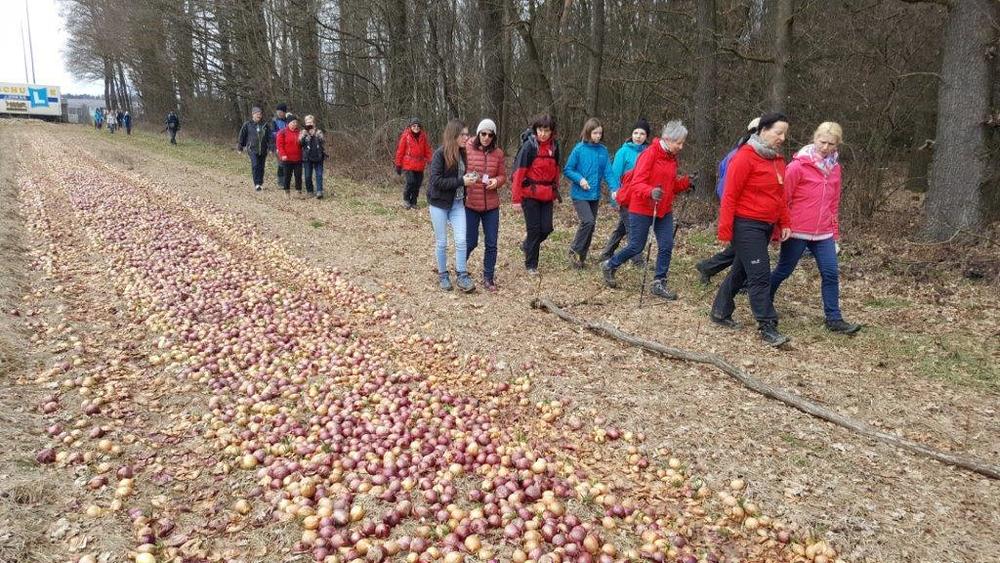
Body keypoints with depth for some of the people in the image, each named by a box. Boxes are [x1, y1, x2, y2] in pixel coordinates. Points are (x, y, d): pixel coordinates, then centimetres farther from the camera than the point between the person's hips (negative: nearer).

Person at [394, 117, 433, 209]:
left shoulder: (423, 136, 6)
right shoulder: (405, 136, -5)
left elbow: (427, 150, 10)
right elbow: (400, 151, -3)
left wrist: (429, 161, 2)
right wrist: (398, 165, -2)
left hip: (420, 165, 4)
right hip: (408, 164, -4)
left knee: (417, 184, 6)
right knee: (411, 182, -14)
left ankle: (413, 202, 20)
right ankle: (406, 199, 10)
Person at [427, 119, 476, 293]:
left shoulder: (462, 153, 3)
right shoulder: (440, 154, -16)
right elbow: (436, 180, -21)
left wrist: (469, 177, -4)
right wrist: (461, 181, -23)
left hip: (458, 203, 5)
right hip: (440, 203, -5)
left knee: (461, 240, -1)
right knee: (441, 242, 7)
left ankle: (461, 276, 9)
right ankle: (443, 275, 22)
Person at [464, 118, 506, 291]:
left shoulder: (498, 153, 2)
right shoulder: (467, 149, -7)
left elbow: (503, 176, 9)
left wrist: (496, 181, -11)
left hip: (491, 205, 3)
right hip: (470, 204, -3)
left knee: (491, 243, 5)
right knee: (471, 242, 6)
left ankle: (488, 278, 19)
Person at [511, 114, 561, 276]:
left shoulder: (554, 146, 5)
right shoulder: (529, 145, -12)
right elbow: (519, 172, -14)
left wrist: (555, 191, 15)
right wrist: (516, 198, -15)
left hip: (547, 195, 5)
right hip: (530, 194, -5)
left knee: (546, 228, 4)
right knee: (534, 229, 0)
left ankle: (527, 245, 34)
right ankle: (531, 265, 14)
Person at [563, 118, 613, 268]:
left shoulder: (603, 150, 2)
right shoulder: (579, 149, -9)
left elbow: (608, 172, -1)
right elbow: (567, 170, -4)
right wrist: (580, 179, -20)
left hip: (595, 195, 5)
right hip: (580, 194, -5)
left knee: (591, 226, 10)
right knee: (588, 221, -20)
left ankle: (582, 257, 24)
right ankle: (574, 251, -1)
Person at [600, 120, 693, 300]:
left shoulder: (672, 158, 9)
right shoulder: (650, 154, -16)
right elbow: (637, 183, -22)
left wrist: (686, 182, 0)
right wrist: (650, 192, -40)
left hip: (664, 210, 7)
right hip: (642, 209, -7)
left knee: (667, 246, 0)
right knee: (636, 247, 2)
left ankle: (659, 283, 11)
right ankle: (609, 266, 26)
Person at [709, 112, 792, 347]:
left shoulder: (777, 159, 12)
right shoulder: (745, 157, -14)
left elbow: (779, 194, 19)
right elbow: (730, 195, -16)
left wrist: (784, 223, 12)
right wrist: (725, 229, -17)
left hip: (765, 226, 9)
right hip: (746, 225, -9)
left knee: (741, 271, 16)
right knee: (760, 276, -8)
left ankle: (720, 312, 29)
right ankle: (767, 327, -2)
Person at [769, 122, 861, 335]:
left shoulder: (834, 167, 9)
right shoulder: (799, 165, -10)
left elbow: (834, 203, 16)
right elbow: (783, 198, -9)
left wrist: (835, 233, 16)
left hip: (824, 234, 5)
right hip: (797, 231, -5)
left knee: (831, 274, 1)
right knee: (783, 271, 7)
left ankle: (834, 319, 9)